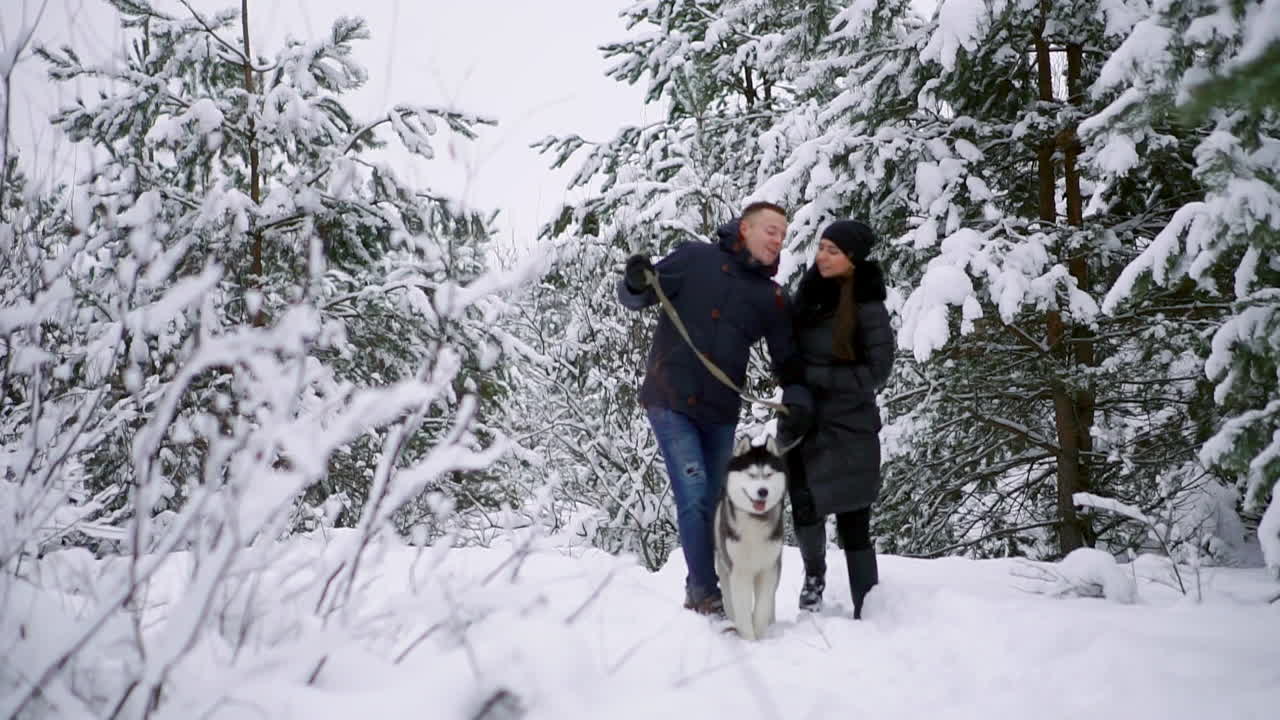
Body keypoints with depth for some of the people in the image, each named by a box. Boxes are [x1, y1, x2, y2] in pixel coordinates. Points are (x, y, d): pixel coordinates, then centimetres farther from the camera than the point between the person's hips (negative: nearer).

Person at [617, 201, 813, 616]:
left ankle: (702, 591, 20)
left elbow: (788, 359, 8)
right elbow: (634, 299, 3)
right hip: (669, 403, -4)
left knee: (713, 503, 8)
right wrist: (636, 283, -21)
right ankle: (705, 593, -8)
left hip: (721, 413, 4)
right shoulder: (696, 258, 0)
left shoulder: (773, 298, 7)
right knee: (694, 495, -14)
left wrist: (796, 397, -13)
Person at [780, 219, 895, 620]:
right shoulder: (808, 295, 5)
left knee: (853, 524, 0)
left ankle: (866, 615, 10)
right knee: (805, 508, -12)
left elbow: (876, 373, -11)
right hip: (804, 425, 3)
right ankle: (814, 573, 17)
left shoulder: (868, 307, -8)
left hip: (850, 430, -3)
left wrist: (816, 376, -13)